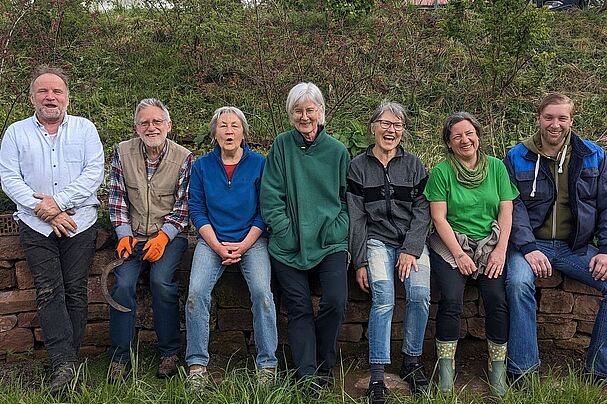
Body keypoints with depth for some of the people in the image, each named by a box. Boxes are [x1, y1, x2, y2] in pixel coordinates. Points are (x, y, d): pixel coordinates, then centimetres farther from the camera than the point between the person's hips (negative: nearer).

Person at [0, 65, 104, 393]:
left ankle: (67, 361, 5)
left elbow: (94, 172, -1)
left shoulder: (84, 128, 10)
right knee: (48, 291, -9)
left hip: (79, 222, 0)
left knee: (75, 290, -2)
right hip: (36, 226, 0)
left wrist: (58, 201, -11)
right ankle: (64, 363, -11)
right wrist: (43, 210, -11)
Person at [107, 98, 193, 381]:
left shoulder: (183, 158, -4)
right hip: (134, 236, 2)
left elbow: (183, 206, -5)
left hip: (169, 235, -2)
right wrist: (124, 234, -6)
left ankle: (170, 352, -7)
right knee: (123, 284, -20)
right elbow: (117, 198, 4)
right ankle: (120, 357, -5)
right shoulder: (123, 153, 2)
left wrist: (164, 236, -15)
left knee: (161, 281, -25)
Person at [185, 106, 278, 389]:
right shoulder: (202, 166, 9)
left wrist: (242, 246, -8)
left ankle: (267, 365, -12)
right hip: (212, 240, 1)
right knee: (196, 292, -22)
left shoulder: (259, 164, 5)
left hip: (251, 240, -1)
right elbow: (196, 209, 4)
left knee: (262, 292, -24)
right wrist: (219, 247, -8)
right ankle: (197, 365, -11)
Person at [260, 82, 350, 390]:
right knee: (299, 309, -3)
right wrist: (288, 234, -8)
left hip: (330, 243, 0)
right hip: (288, 246, 0)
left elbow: (349, 199, 11)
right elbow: (270, 197, 0)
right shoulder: (282, 145, 4)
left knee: (336, 302, -15)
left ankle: (323, 366, 8)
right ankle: (307, 376, 6)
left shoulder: (337, 151, 7)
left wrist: (336, 232, -3)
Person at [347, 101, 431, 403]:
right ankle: (377, 375, -19)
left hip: (412, 240, 2)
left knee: (420, 294, -23)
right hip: (376, 240, -1)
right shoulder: (358, 166, 7)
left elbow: (422, 211, 4)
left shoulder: (413, 165, 11)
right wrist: (360, 262, -6)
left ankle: (411, 361, -3)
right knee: (383, 298, -25)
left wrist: (410, 250, -11)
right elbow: (356, 217, 2)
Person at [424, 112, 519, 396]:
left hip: (489, 243, 2)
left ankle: (497, 368, -4)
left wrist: (500, 250, -8)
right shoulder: (441, 172, 0)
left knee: (497, 298, -21)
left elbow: (506, 212, 5)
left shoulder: (496, 167, 9)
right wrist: (459, 254, -13)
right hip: (450, 244, -2)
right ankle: (446, 367, -8)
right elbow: (439, 217, -5)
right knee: (451, 299, -25)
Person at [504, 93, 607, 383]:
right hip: (532, 243, -2)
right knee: (518, 282, -33)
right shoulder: (517, 158, 1)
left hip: (577, 247, 3)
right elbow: (513, 207, -7)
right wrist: (528, 248, -21)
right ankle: (522, 369, -20)